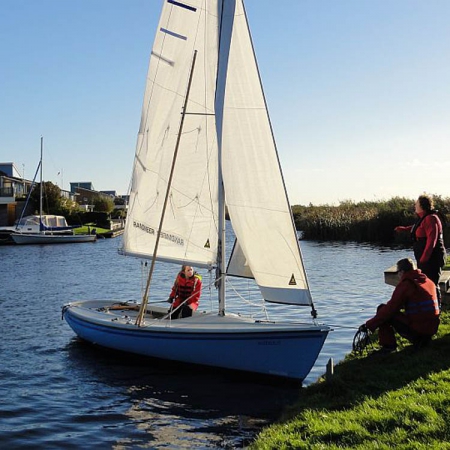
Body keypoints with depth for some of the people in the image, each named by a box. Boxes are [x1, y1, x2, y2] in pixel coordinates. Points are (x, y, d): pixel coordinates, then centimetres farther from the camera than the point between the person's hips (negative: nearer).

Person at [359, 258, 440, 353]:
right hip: (433, 328, 8)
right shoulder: (429, 281, 12)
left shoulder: (405, 284, -11)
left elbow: (390, 308, -13)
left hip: (417, 328, -8)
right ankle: (419, 339, 16)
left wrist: (368, 325, -7)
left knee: (382, 309, 1)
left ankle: (388, 345, 1)